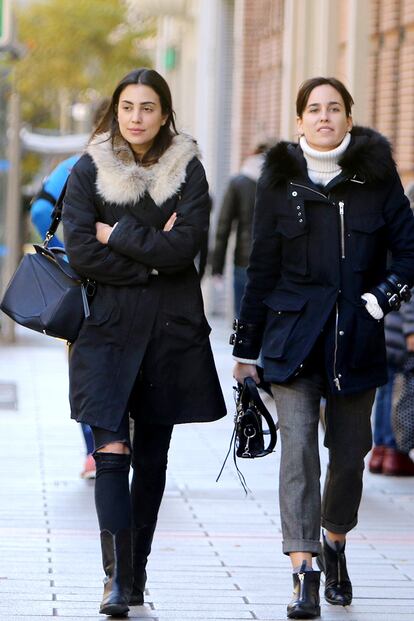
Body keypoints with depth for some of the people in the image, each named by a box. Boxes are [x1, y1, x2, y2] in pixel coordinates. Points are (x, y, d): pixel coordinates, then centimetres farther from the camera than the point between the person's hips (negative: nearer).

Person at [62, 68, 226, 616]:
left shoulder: (188, 170, 3)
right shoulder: (90, 171, 2)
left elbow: (186, 245, -10)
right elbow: (80, 252, -8)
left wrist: (117, 236, -8)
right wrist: (152, 257, -10)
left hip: (171, 328, 1)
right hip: (110, 324, -1)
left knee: (152, 453, 8)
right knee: (111, 451, -14)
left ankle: (135, 570, 20)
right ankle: (118, 577, -16)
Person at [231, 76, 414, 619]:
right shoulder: (280, 179, 2)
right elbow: (262, 269, 7)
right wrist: (246, 348, 9)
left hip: (356, 338, 1)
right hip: (294, 335, -1)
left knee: (349, 452, 10)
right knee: (299, 449, -12)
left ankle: (335, 545, 36)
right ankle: (304, 573, -14)